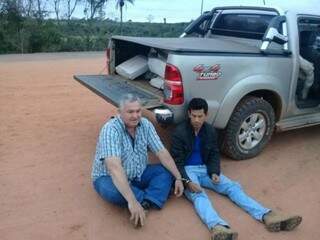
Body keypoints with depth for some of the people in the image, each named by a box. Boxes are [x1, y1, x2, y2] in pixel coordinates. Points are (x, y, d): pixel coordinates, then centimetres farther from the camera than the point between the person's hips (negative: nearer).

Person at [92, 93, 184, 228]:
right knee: (113, 191, -38)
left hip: (138, 175, 6)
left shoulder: (146, 125, -9)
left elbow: (162, 153, -5)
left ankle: (145, 203, -28)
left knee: (167, 171, -11)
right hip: (109, 177, -5)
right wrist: (132, 201, -47)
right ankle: (153, 199, -16)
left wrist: (178, 178, -12)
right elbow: (114, 167, -40)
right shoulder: (111, 129, -28)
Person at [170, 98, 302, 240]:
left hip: (204, 169, 5)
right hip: (187, 170, -5)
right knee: (198, 195, -35)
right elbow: (177, 161, -12)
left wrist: (214, 172, -10)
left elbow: (214, 155, 10)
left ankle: (267, 216, -29)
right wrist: (187, 181, -27)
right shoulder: (179, 132, -11)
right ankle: (217, 228, -61)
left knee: (232, 186, -15)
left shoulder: (210, 131, 5)